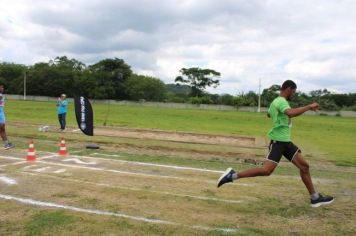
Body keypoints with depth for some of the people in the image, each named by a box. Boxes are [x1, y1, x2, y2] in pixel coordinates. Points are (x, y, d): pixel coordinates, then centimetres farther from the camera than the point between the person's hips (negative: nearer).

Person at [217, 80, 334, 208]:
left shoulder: (276, 102, 17)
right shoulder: (281, 101, -14)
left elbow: (269, 114, 37)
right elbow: (290, 113, -36)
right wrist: (309, 106, -26)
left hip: (285, 141, 10)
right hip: (278, 141, -10)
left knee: (304, 166, 9)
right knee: (266, 170, -19)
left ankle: (315, 198, 18)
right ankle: (233, 175, -12)